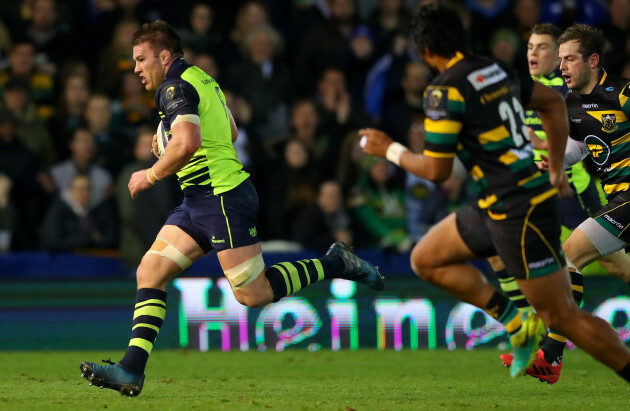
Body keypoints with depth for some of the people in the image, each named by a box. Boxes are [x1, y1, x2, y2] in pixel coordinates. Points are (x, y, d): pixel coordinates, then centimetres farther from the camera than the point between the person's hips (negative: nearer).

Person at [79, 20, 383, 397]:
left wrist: (151, 176, -14)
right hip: (200, 200, 11)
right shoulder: (201, 78, 17)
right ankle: (132, 369, -4)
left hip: (223, 197, -11)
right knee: (149, 273, 1)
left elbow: (188, 143, -28)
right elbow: (230, 133, 28)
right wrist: (170, 141, 25)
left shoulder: (176, 86, -14)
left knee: (254, 295, -8)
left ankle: (334, 265, 5)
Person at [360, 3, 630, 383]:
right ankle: (515, 322, 9)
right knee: (425, 260, 15)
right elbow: (553, 101, 22)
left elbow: (437, 170, -14)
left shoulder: (445, 91, -16)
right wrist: (556, 168, 24)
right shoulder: (494, 70, 10)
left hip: (520, 215, -9)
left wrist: (390, 150, 3)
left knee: (562, 317, -4)